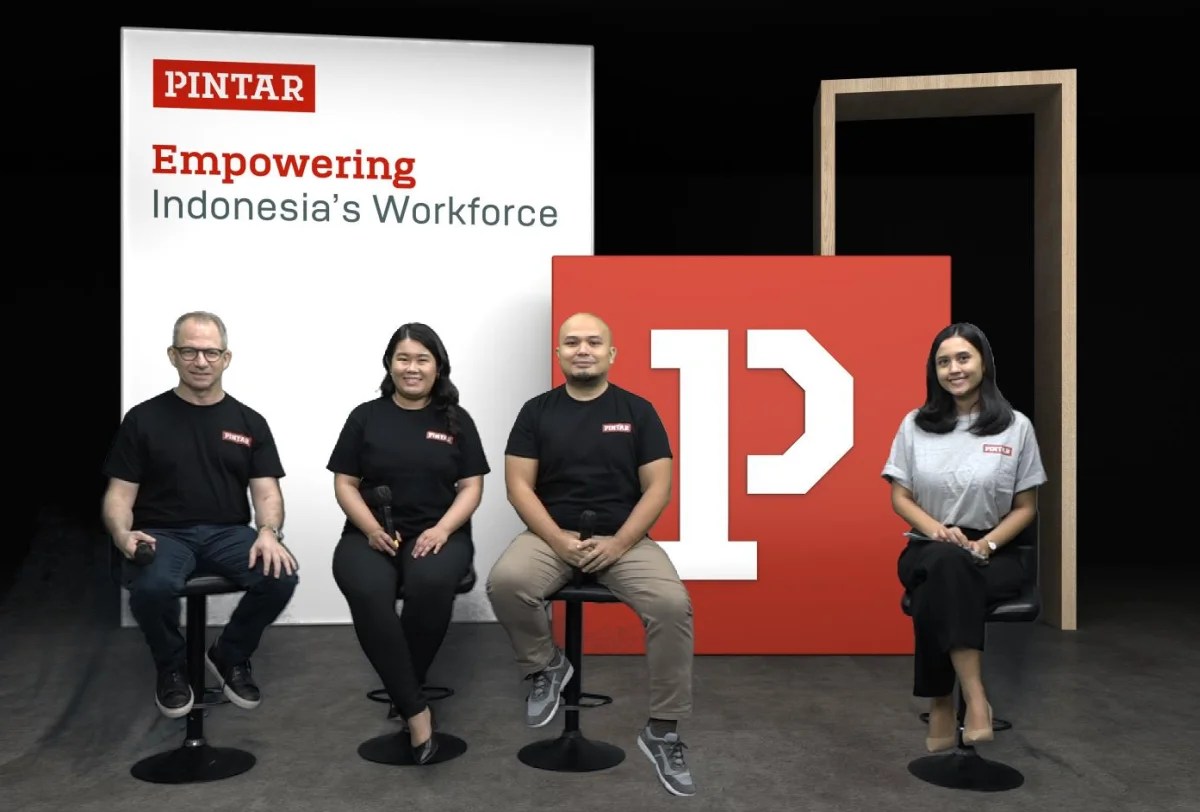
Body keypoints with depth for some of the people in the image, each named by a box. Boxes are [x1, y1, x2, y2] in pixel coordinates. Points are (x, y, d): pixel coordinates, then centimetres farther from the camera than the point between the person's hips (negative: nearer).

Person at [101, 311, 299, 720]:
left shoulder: (249, 421, 9)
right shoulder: (143, 418, 4)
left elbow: (266, 490, 2)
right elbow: (119, 495, 2)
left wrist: (269, 532, -21)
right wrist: (123, 534, -21)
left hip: (228, 533, 2)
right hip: (163, 534, -1)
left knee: (281, 577, -27)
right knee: (153, 587, -35)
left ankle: (230, 657, 5)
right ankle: (171, 667, 1)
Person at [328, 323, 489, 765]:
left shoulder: (457, 421, 10)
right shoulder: (365, 417, 10)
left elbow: (471, 487, 6)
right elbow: (344, 484, 7)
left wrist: (442, 529, -13)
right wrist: (371, 529, -10)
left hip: (437, 535, 0)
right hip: (370, 535, 0)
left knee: (430, 583, -36)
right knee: (369, 592, -34)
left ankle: (401, 688, -13)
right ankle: (414, 708, -24)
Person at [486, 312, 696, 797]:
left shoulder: (637, 411, 4)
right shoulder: (537, 411, 6)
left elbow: (658, 487, -1)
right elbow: (519, 485, -1)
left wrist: (618, 543, -15)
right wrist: (559, 540, -15)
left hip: (624, 539, 0)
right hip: (551, 535, 1)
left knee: (673, 605, -27)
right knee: (505, 582, -31)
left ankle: (662, 732, -10)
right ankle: (545, 666, -1)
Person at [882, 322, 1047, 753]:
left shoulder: (1016, 426, 2)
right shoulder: (915, 424, 6)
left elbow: (1025, 507, 5)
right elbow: (900, 498, 6)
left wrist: (987, 543, -13)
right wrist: (937, 530, -14)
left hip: (994, 555, -1)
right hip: (928, 552, 1)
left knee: (936, 593, -36)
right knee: (945, 563, -38)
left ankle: (942, 704, -26)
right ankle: (975, 698, -37)